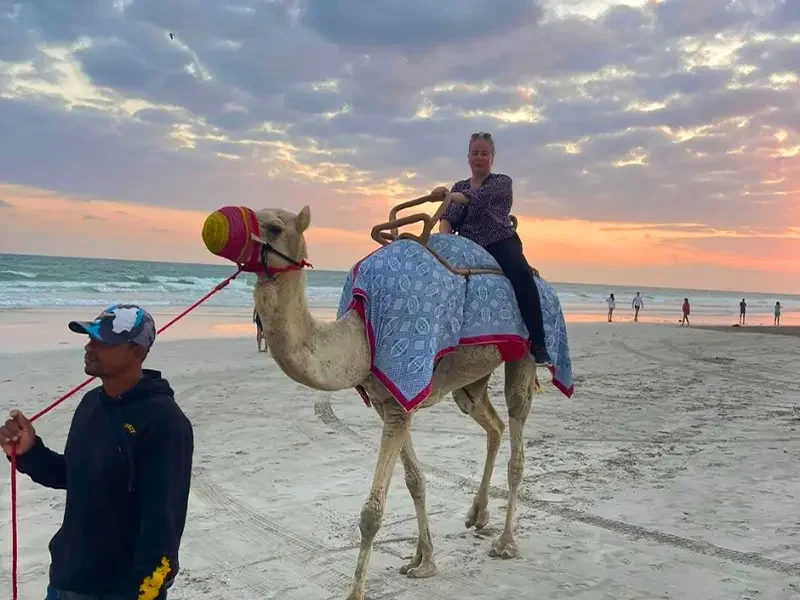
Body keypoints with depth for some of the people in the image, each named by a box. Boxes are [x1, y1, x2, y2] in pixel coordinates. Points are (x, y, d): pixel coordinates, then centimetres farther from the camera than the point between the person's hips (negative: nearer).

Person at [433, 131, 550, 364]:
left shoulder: (502, 182, 6)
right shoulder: (459, 186, 21)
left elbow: (480, 197, -15)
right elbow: (448, 216, 9)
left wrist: (449, 196, -31)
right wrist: (443, 237, -14)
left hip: (501, 243, -5)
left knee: (522, 275, -33)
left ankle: (538, 345, -35)